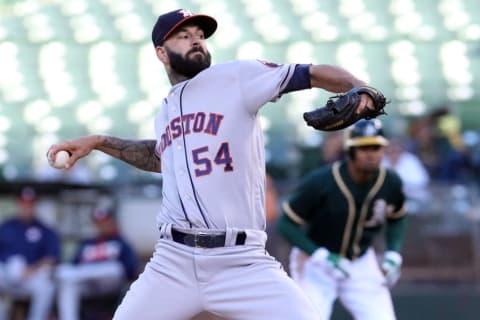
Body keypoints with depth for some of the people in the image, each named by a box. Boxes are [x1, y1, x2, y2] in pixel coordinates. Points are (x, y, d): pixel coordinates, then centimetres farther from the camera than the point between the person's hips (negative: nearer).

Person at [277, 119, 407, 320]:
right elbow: (287, 224, -17)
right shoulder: (320, 182, -23)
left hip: (361, 264, 4)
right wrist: (321, 256, -25)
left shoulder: (390, 184, -10)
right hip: (314, 262, -4)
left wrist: (393, 256, -3)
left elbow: (396, 219, 12)